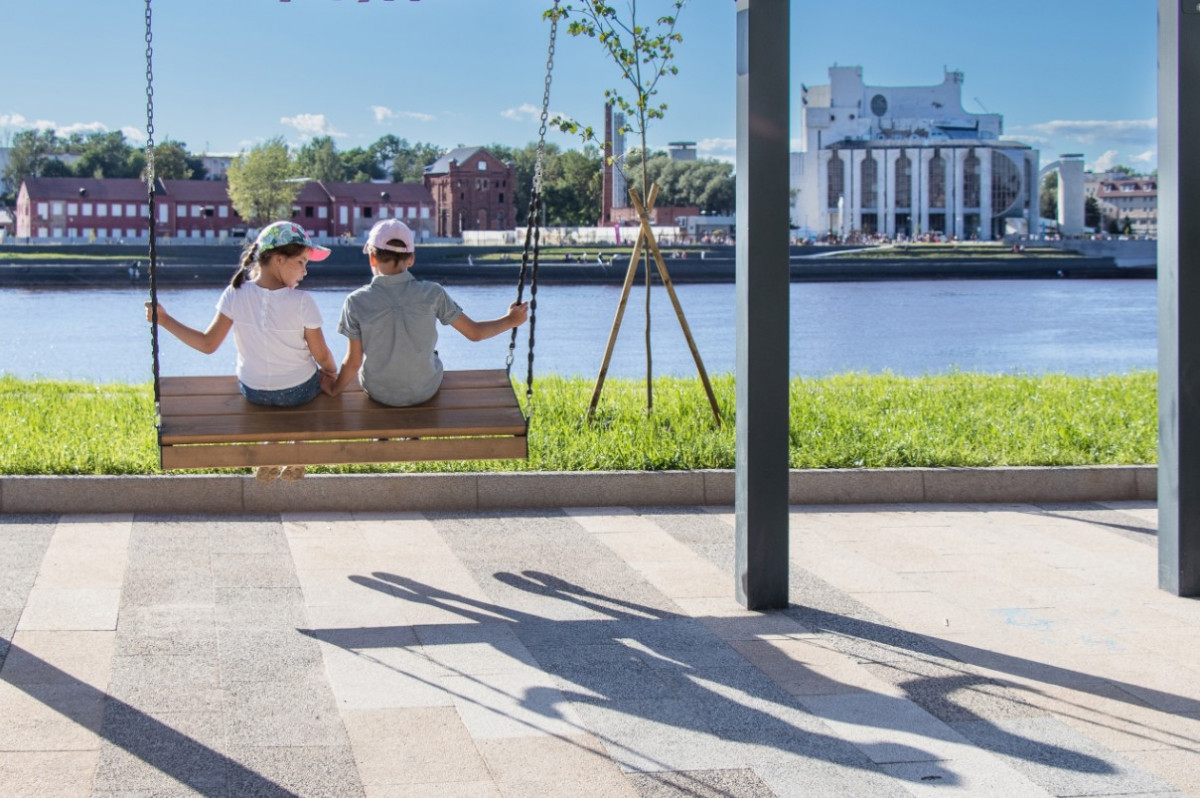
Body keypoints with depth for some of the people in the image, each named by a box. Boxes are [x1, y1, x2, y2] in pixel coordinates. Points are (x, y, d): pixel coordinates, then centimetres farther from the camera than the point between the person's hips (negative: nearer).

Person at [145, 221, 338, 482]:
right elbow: (322, 356, -15)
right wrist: (332, 374, 7)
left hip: (252, 391, 3)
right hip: (300, 392, -3)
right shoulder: (302, 302, -25)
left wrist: (164, 319, -7)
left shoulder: (234, 295, -18)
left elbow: (208, 344, -14)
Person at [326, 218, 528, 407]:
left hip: (379, 393, 0)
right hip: (425, 390, 1)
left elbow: (353, 363, -14)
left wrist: (335, 389, 5)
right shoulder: (432, 294, -18)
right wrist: (511, 320, 7)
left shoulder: (356, 302, -20)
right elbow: (474, 332, -10)